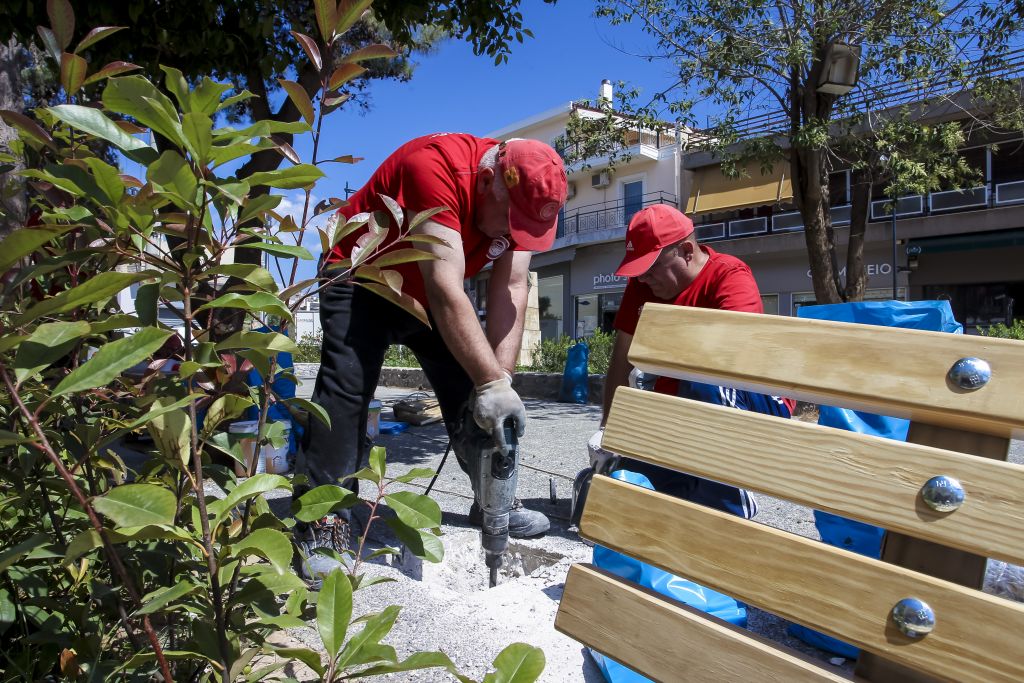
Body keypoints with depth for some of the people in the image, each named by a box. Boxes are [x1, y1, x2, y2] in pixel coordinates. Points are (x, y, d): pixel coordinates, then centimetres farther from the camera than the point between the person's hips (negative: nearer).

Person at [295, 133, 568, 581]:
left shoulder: (522, 198, -15)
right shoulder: (436, 166, -36)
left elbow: (511, 291, -19)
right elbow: (445, 291, -42)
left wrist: (499, 380, -28)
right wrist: (492, 382, -43)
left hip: (432, 291, 6)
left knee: (468, 388, 1)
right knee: (347, 386, -19)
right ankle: (326, 523, -13)